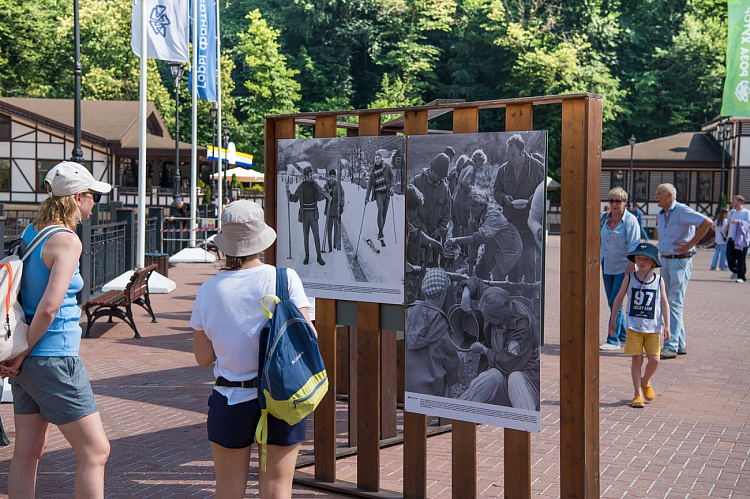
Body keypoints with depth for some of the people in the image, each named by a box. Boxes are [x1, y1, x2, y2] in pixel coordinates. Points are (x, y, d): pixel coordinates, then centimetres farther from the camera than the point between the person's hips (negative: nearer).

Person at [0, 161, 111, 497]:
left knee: (28, 451, 14)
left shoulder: (30, 233, 10)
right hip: (54, 357, -9)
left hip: (29, 360, 9)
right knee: (95, 451, 0)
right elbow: (49, 308, -24)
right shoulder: (67, 241, -16)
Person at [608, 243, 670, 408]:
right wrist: (613, 320, 13)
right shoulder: (629, 279, 1)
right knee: (636, 360, -2)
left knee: (654, 360, -5)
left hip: (653, 328, 0)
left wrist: (666, 325, 0)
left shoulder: (658, 281, 2)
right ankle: (637, 395, 8)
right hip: (634, 327, 0)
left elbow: (664, 303, 6)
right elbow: (619, 298, 11)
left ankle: (646, 382, 26)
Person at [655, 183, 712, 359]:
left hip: (681, 261, -9)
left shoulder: (682, 211, -12)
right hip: (665, 261, 9)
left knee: (675, 303, -12)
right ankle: (681, 345, 18)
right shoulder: (660, 215, 14)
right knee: (668, 303, 9)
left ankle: (671, 346, -13)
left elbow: (707, 222, -23)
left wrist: (690, 244, -20)